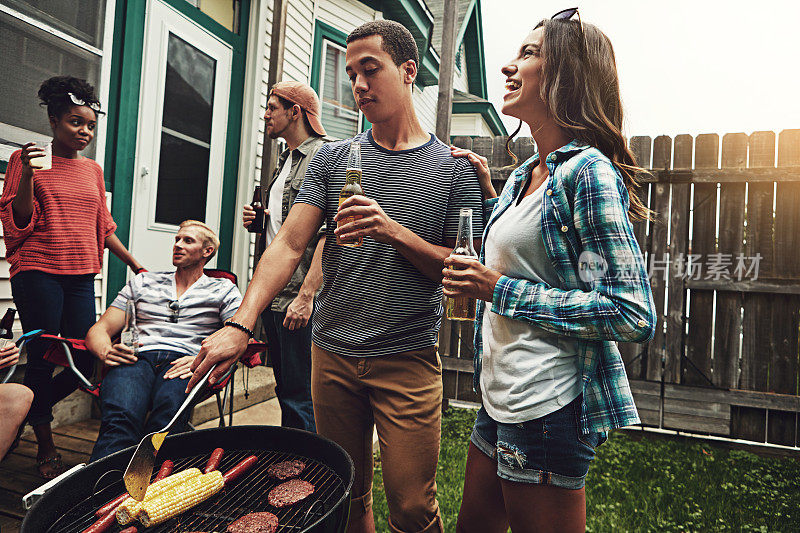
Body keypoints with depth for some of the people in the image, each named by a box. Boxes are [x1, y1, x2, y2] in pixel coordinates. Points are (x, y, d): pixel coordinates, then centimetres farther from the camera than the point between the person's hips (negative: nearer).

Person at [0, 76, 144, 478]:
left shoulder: (92, 169, 16)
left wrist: (133, 262, 21)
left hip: (81, 276, 5)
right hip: (38, 274, -5)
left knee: (84, 360, 1)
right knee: (42, 360, 0)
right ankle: (45, 448, 15)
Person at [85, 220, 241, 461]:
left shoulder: (223, 290, 21)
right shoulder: (142, 283, 29)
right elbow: (99, 330, 23)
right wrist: (107, 351, -2)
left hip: (182, 363, -1)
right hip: (137, 358, 2)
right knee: (121, 417, -35)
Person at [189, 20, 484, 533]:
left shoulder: (455, 168, -1)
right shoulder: (333, 158, 5)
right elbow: (289, 245, -4)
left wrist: (395, 233, -18)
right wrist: (241, 324, -17)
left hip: (408, 361, -2)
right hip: (332, 356, 3)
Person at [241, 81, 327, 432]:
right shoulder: (285, 161, 19)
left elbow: (328, 235, -19)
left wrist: (306, 296, -24)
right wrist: (257, 222, 8)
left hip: (300, 298, -9)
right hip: (273, 296, 9)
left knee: (300, 397, -2)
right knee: (285, 390, 18)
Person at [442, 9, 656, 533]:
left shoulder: (588, 171, -16)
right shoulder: (524, 174, 10)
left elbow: (634, 315, -22)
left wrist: (501, 290, -19)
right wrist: (488, 191, 15)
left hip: (548, 409, -9)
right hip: (500, 400, 9)